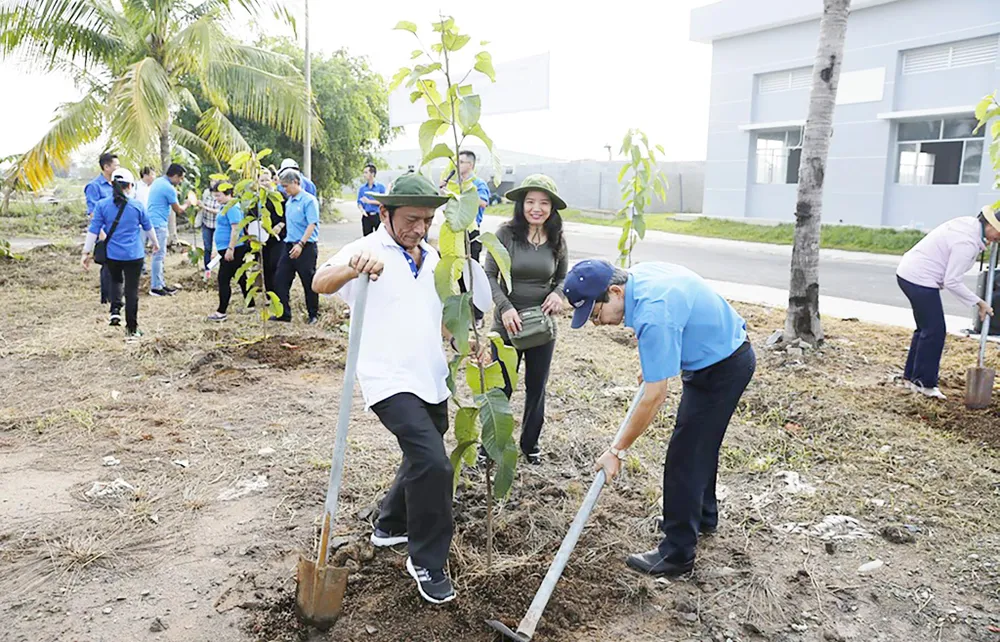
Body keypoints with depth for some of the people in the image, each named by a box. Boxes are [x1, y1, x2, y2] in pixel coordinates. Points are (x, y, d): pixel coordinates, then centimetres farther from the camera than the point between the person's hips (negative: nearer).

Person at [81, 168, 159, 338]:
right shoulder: (137, 206, -4)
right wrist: (155, 243, 28)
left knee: (116, 280, 27)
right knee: (132, 289, 4)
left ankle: (115, 311, 7)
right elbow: (148, 227, 10)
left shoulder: (102, 205, -4)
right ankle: (132, 328, 9)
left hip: (112, 255, 1)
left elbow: (93, 230, -5)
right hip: (134, 255, -1)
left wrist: (87, 252, 2)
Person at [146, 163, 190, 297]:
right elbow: (178, 210, -6)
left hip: (154, 223, 10)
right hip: (159, 224, -10)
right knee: (159, 255, -6)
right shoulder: (169, 188, -17)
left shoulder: (157, 181, 11)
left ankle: (161, 284, 21)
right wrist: (186, 204, 12)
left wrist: (175, 193, 17)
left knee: (159, 255, 15)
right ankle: (155, 287, -3)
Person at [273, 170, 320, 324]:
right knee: (280, 279, 4)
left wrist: (300, 244, -25)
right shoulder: (289, 201, 12)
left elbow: (312, 225, -18)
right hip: (289, 245, 8)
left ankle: (313, 315, 16)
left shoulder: (309, 200, -11)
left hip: (306, 247, -8)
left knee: (309, 282, 3)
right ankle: (284, 313, 13)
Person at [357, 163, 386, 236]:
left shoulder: (380, 187, 0)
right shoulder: (362, 188, 10)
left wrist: (369, 201, -11)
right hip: (366, 216, 3)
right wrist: (362, 210, -11)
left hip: (377, 216, -3)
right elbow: (359, 202, 9)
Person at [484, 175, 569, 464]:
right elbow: (489, 275, -10)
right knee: (501, 388, 7)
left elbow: (563, 278, 10)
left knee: (536, 388, 17)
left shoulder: (557, 240, -2)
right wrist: (505, 307, -23)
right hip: (508, 324, -3)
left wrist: (558, 294, -13)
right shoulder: (506, 233, -12)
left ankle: (530, 443, 37)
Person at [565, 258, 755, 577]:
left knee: (684, 457, -6)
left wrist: (617, 451, -22)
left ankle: (678, 553, 5)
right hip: (720, 355, 10)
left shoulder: (653, 317, -35)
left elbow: (654, 397, -31)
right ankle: (703, 516, 44)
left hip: (722, 368, -10)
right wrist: (654, 365, 17)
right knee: (701, 444, 24)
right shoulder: (638, 273, -6)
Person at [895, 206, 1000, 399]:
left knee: (926, 328, 18)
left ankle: (911, 376, 26)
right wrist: (979, 303, -12)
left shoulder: (970, 223, 5)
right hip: (920, 280, -10)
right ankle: (924, 383, 8)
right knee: (934, 331, -2)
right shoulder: (968, 243, -23)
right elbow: (952, 282, -19)